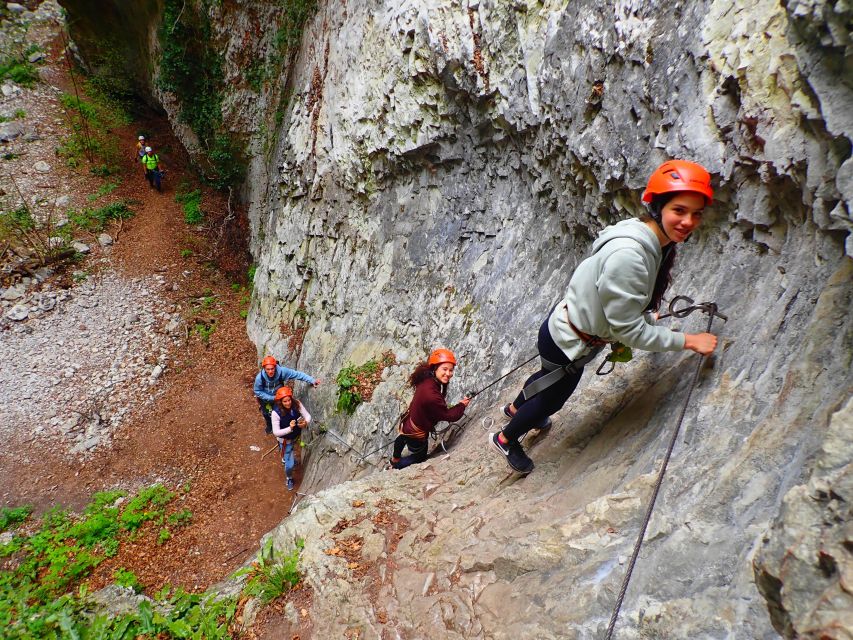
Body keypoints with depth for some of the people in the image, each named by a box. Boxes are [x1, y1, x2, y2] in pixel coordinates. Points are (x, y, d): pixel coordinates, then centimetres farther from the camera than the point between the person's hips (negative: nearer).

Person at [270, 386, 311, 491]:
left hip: (296, 436, 4)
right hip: (285, 440, -4)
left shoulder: (297, 404, -25)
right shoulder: (276, 412, -34)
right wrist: (289, 428, -45)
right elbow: (275, 432, -31)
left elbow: (308, 416, -19)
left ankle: (286, 458, 73)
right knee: (290, 464, 5)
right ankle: (289, 478, 39)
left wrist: (306, 422, -41)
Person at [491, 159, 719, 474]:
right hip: (566, 342, -9)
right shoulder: (628, 254, -38)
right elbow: (629, 329, -30)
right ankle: (506, 439, 48)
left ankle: (516, 408, 68)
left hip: (570, 326, 9)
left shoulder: (656, 239, -9)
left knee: (550, 377, 35)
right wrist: (687, 340, -23)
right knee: (552, 398, 18)